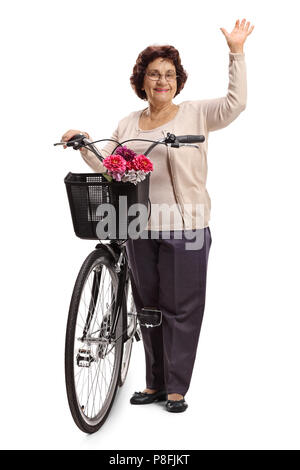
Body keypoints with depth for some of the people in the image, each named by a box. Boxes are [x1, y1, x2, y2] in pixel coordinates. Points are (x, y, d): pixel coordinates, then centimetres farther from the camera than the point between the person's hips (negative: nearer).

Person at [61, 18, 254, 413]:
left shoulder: (196, 114, 3)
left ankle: (177, 387, 16)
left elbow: (236, 102, -10)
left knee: (180, 307, 1)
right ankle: (155, 383, 27)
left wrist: (236, 52, -11)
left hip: (185, 227, -4)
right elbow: (106, 165, 16)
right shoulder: (128, 125, 15)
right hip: (141, 228, 5)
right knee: (148, 306, 12)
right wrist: (83, 144, 2)